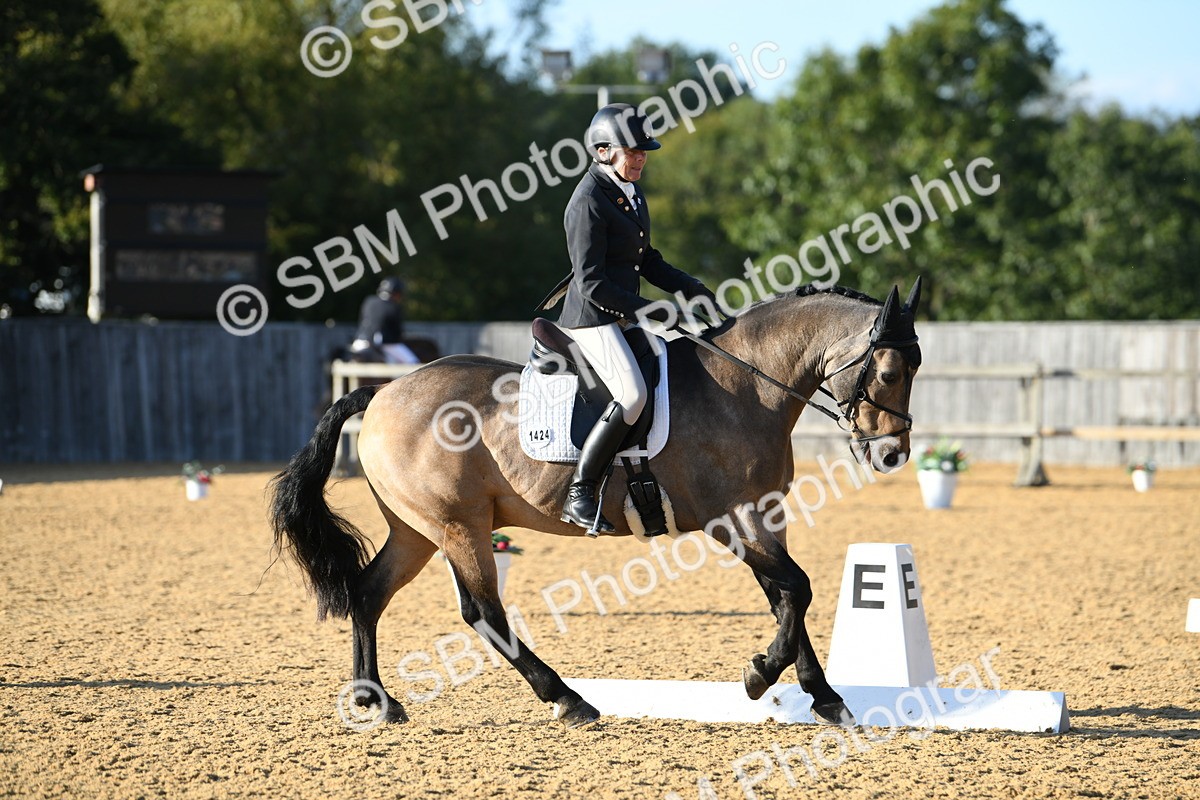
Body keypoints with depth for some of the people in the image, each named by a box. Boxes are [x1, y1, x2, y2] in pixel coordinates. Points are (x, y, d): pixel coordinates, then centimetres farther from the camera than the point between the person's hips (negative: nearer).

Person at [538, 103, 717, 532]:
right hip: (593, 316, -10)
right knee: (633, 394, -27)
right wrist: (647, 311, -22)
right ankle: (578, 494, -24)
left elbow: (646, 259, 20)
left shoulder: (629, 191, 12)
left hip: (625, 311, 10)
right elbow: (593, 284, -20)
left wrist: (690, 288, 7)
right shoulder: (588, 202, -16)